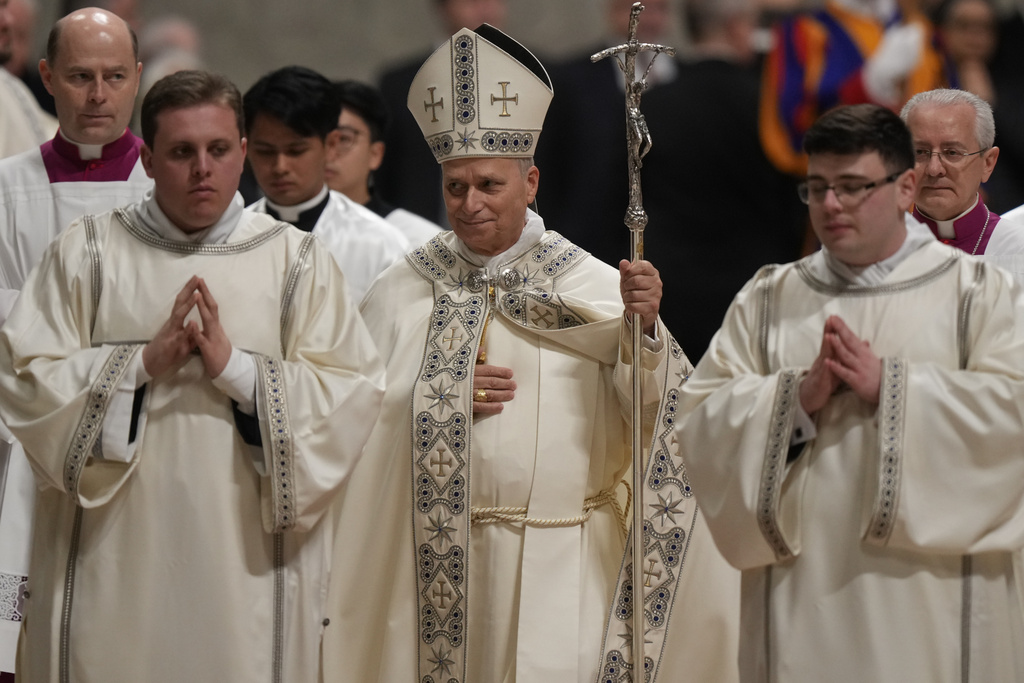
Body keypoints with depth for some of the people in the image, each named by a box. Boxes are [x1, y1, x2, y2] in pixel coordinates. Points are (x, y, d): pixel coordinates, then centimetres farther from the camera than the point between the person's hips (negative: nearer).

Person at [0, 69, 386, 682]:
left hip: (246, 563, 0)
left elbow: (353, 395, -3)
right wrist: (142, 363, -13)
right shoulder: (86, 252, 7)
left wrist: (236, 369, -15)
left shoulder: (298, 261, 6)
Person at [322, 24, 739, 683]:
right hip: (442, 564, 1)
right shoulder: (399, 295, 6)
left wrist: (641, 328, -23)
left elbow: (656, 418, -6)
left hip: (566, 572, -1)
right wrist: (442, 399, -11)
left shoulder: (596, 288, 1)